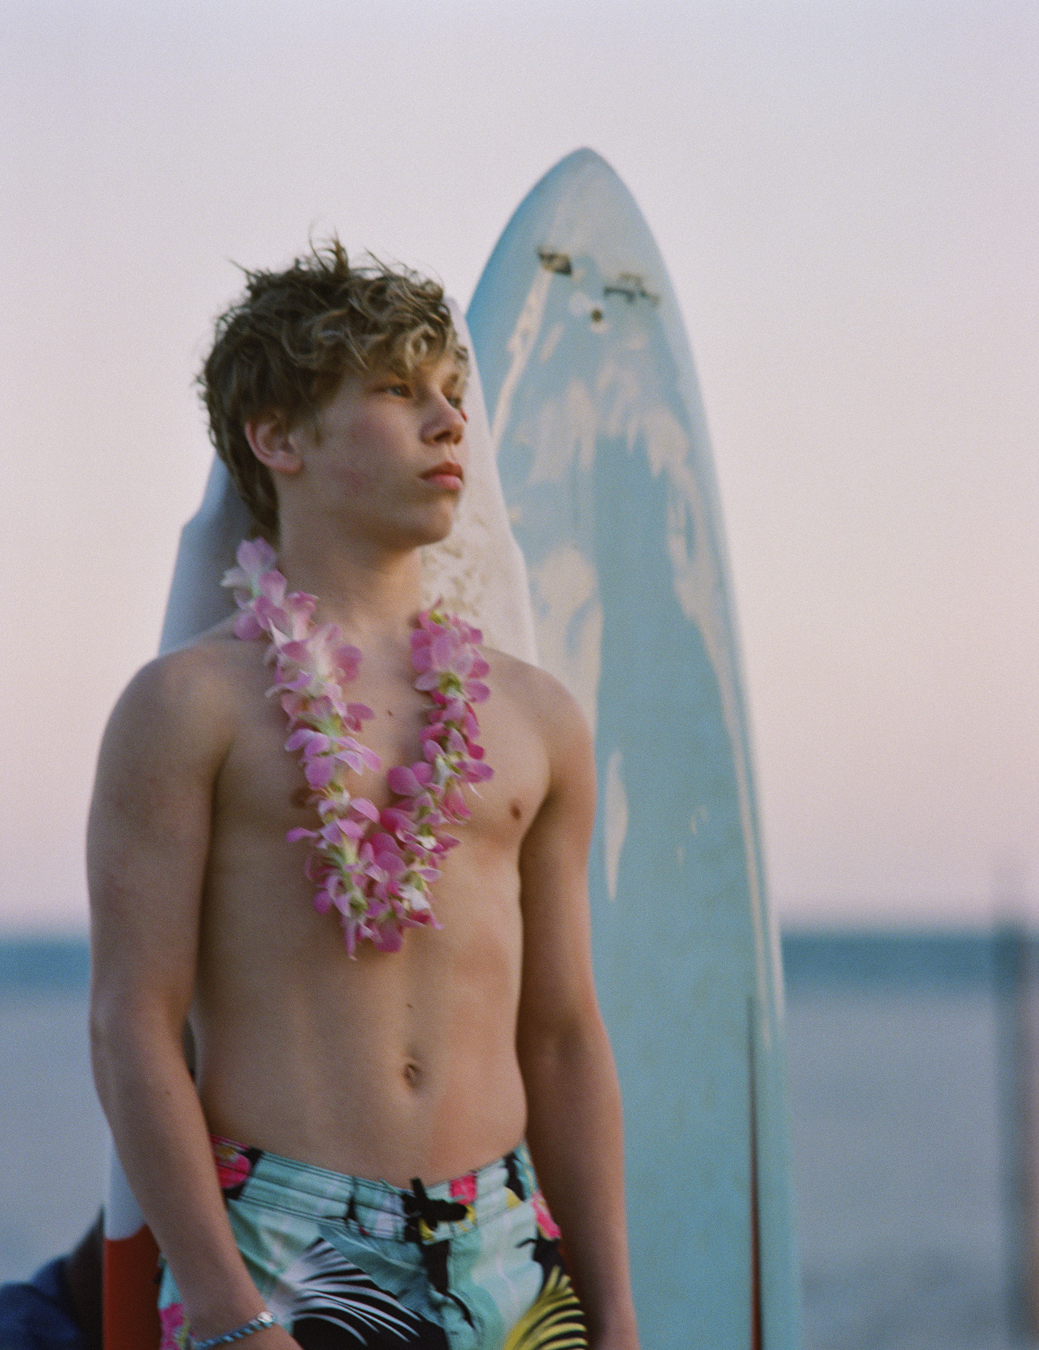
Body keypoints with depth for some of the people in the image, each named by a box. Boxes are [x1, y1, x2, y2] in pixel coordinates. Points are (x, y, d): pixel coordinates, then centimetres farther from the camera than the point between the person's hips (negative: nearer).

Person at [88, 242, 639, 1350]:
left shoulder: (535, 717, 13)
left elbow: (562, 1039, 15)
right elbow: (131, 1031, -6)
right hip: (278, 1255, -4)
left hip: (510, 1254, 4)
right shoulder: (191, 707, -1)